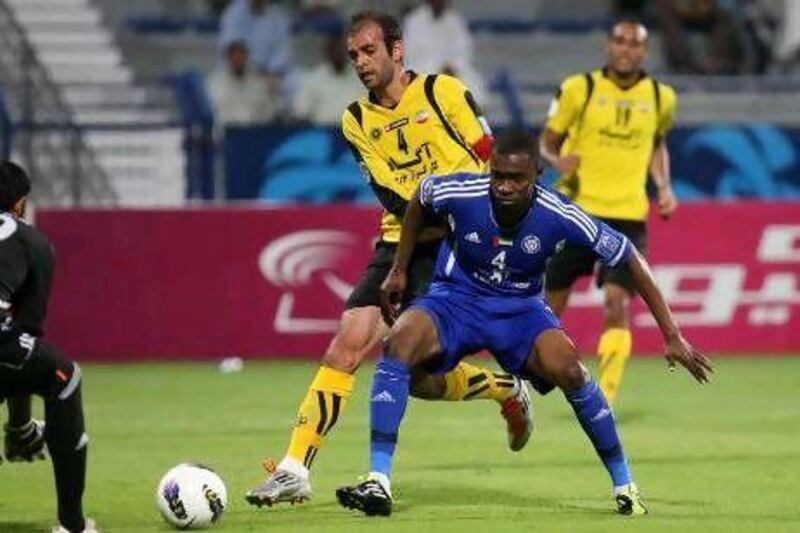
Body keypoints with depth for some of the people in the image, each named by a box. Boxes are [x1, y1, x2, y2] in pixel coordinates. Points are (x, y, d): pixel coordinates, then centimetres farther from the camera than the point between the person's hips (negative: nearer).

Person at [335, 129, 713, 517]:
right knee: (399, 344, -31)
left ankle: (624, 485, -7)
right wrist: (399, 270, 8)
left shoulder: (559, 216, -23)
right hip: (456, 297, 0)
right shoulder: (459, 194, -22)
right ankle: (378, 484, -29)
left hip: (520, 308, 0)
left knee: (567, 369, -29)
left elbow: (630, 259, -13)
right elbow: (420, 199, 4)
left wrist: (672, 336, -13)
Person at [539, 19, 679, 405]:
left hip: (628, 216, 1)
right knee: (552, 300, 5)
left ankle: (605, 396, -10)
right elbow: (546, 141, 6)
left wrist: (664, 187, 10)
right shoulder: (579, 89, -1)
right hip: (576, 209, -1)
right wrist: (557, 160, -16)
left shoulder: (660, 97, 7)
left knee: (617, 301, -15)